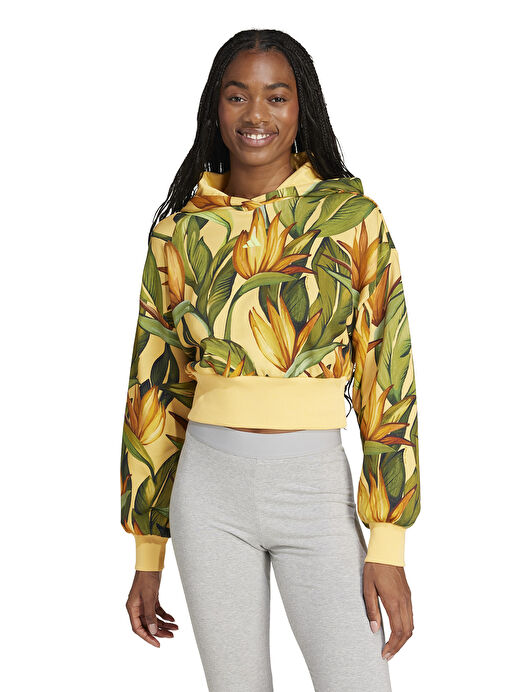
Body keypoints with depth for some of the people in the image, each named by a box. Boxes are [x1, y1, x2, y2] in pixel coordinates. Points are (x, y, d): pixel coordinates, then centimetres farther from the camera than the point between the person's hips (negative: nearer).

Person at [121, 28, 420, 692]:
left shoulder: (352, 217, -1)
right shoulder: (179, 230, 4)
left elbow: (388, 379, -3)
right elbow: (156, 387, 10)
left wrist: (388, 546, -8)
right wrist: (148, 554, 9)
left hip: (316, 486, -2)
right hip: (209, 486, 2)